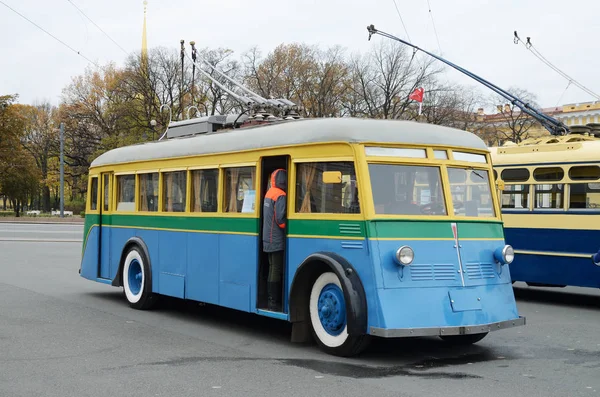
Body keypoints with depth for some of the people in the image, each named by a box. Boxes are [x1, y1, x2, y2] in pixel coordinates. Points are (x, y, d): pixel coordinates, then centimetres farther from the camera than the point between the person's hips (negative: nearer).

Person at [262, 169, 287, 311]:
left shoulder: (269, 193, 13)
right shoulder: (280, 195, -16)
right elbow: (280, 218, -21)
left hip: (268, 238, 9)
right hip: (277, 240, -9)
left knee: (272, 269, 15)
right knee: (277, 270, -5)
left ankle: (271, 299, 21)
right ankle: (274, 303, -3)